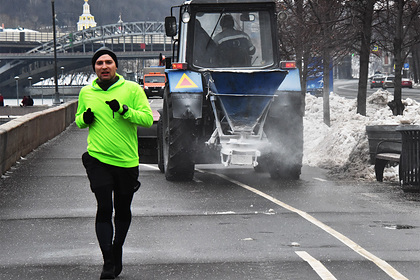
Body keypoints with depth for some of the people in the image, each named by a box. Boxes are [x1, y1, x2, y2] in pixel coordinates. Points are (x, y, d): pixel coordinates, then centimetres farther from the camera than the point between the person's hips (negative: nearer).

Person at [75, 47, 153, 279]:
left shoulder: (132, 89, -2)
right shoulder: (86, 92, 7)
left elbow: (148, 118, -8)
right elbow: (79, 119, 21)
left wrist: (123, 110, -22)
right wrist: (84, 118, -2)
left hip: (127, 161, 0)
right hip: (98, 159, 0)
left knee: (123, 211, 12)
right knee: (104, 209, -11)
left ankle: (117, 252, 33)